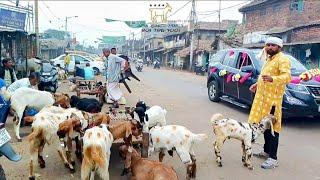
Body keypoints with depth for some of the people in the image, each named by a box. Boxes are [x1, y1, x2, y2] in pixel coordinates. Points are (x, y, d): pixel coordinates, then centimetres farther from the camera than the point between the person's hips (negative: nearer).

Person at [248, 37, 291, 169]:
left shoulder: (282, 59, -10)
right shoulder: (269, 59, 19)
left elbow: (287, 76, -26)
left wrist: (272, 79, -42)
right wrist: (257, 84, 23)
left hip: (273, 98, -9)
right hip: (262, 97, 9)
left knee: (272, 127, -7)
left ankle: (273, 159, -2)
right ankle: (266, 151, 28)